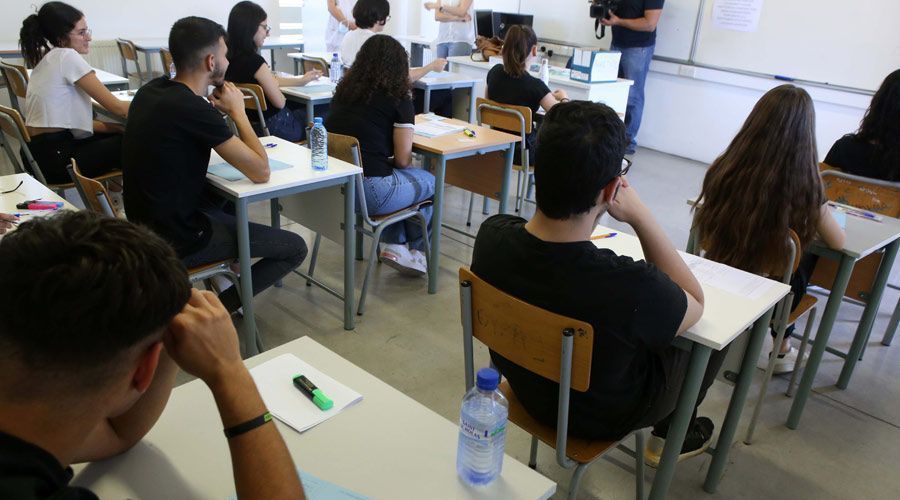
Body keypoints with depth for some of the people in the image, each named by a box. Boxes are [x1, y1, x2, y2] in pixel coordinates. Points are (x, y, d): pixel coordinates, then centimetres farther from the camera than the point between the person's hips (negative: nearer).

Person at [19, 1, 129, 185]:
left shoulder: (46, 59, 15)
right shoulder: (66, 56, -12)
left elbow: (73, 120, 11)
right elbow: (116, 107, -15)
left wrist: (121, 127, 3)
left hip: (38, 152, 9)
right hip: (55, 158, -9)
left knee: (120, 134, 18)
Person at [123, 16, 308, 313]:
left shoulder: (151, 91, 0)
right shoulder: (191, 109, -26)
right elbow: (260, 172, -20)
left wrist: (214, 109, 3)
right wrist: (237, 111, -8)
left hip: (148, 223, 9)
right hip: (176, 240, -9)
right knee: (295, 248, -2)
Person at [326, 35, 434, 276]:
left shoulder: (343, 90, 11)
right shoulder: (399, 100, -5)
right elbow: (402, 159, -4)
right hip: (367, 191, -6)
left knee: (395, 177, 30)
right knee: (429, 182, 20)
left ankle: (394, 244, 21)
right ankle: (416, 251, 35)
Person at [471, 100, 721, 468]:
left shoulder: (490, 235, -27)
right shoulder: (631, 287, -42)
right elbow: (696, 305, -16)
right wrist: (640, 216, -20)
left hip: (527, 388, 5)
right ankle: (670, 435, 42)